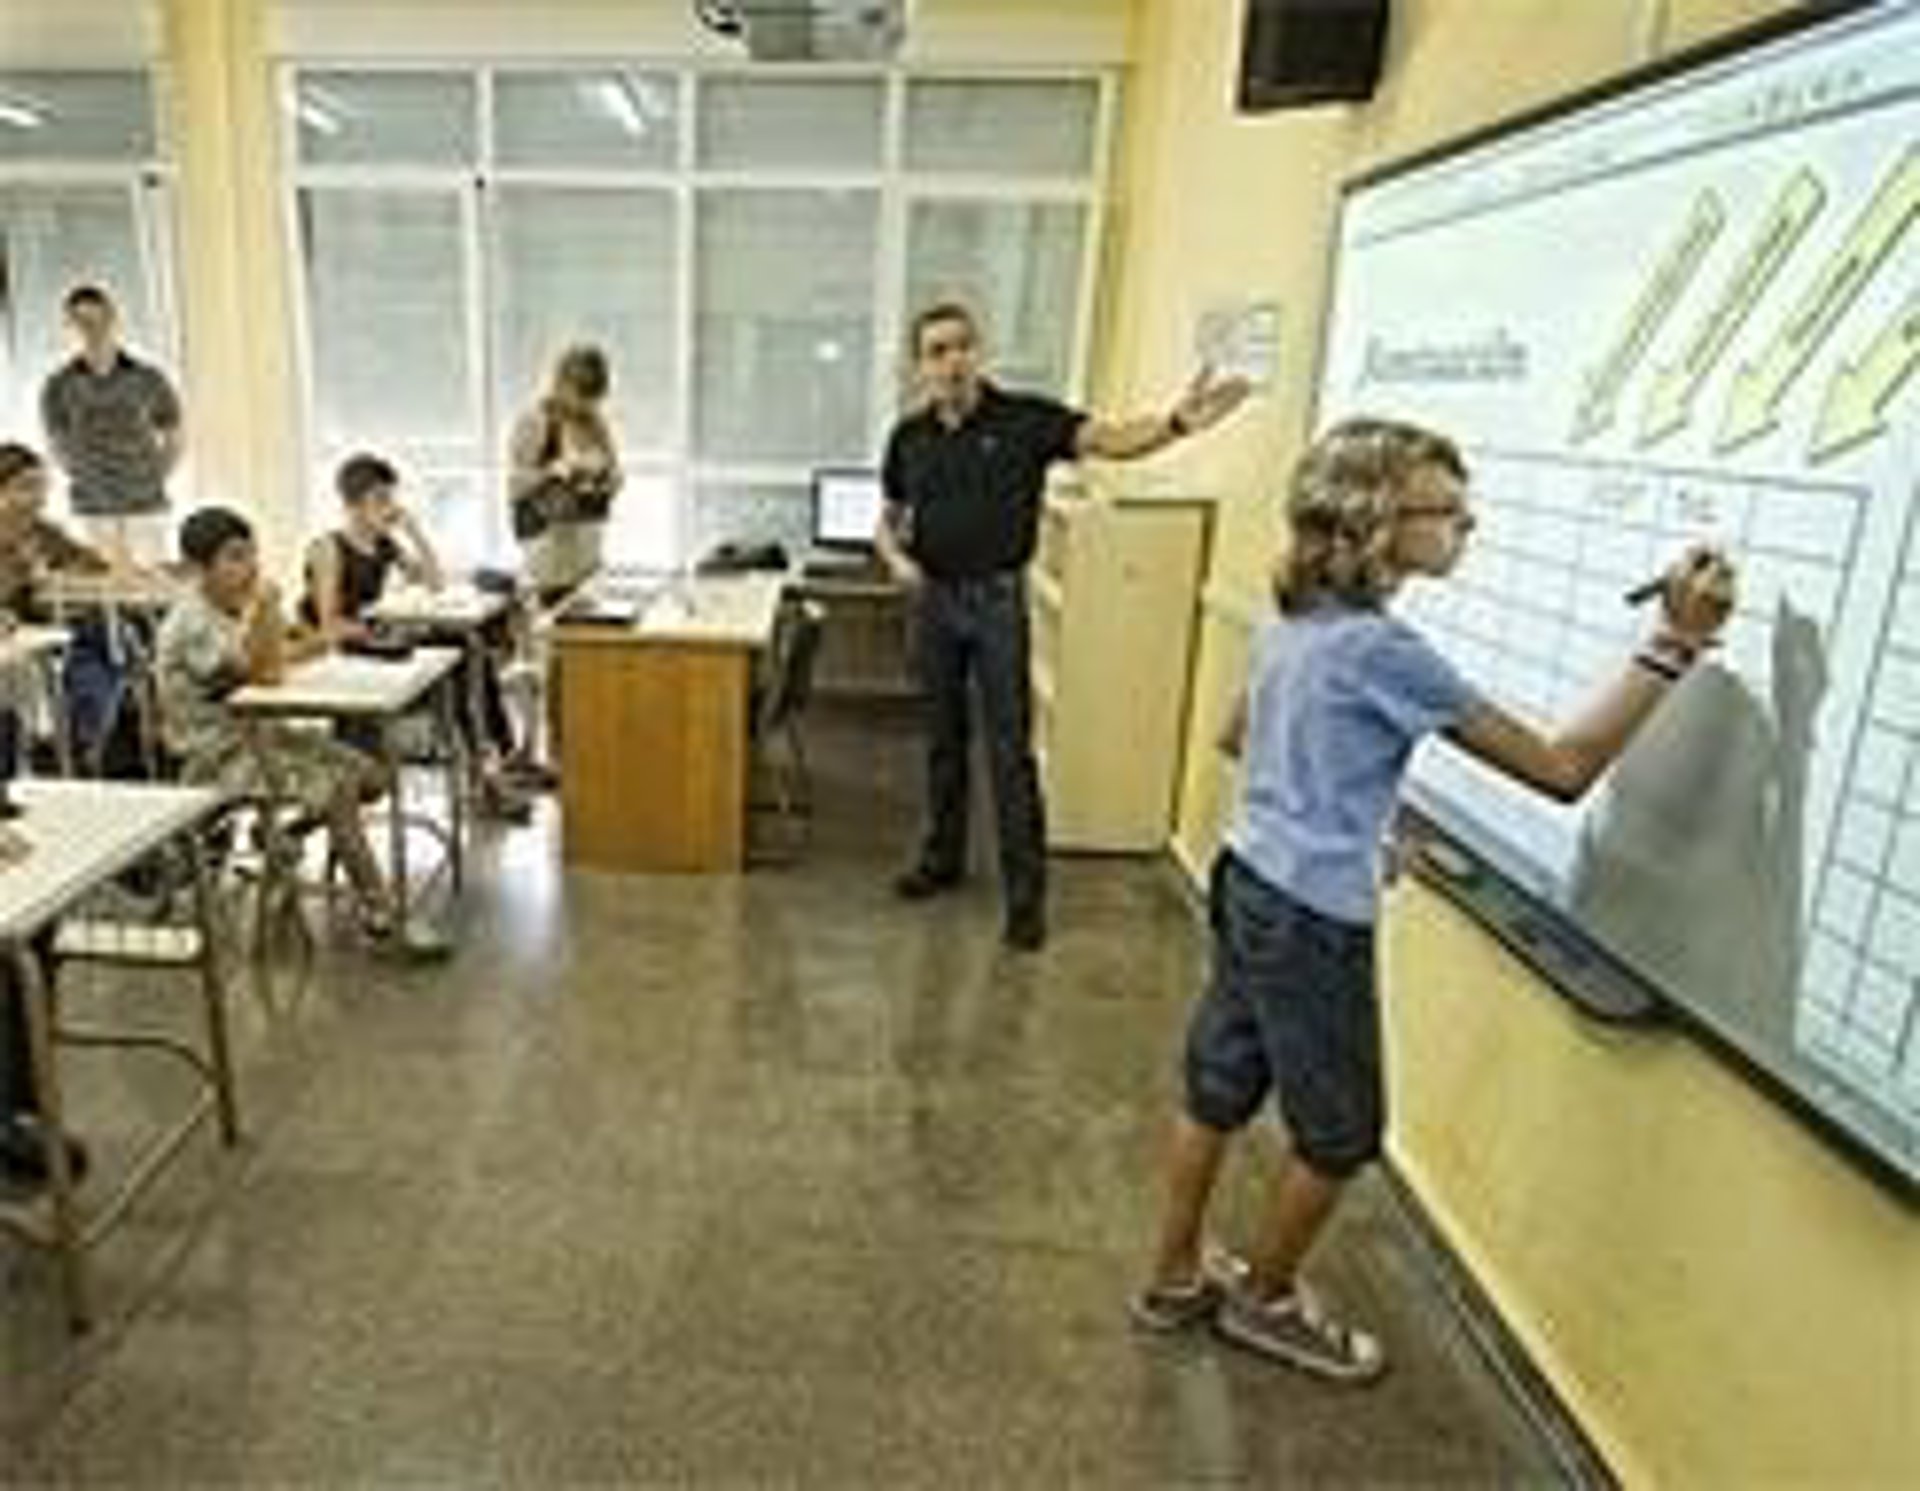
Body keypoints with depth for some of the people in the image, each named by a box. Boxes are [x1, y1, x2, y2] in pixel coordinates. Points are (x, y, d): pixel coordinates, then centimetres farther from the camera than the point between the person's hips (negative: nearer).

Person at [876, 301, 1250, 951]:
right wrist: (895, 555, -6)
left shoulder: (1025, 419, -8)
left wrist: (1176, 423, -39)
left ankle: (1026, 890, 8)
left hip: (997, 599, -4)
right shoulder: (909, 437, 4)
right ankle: (943, 856, 33)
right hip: (934, 600, 4)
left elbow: (1111, 440, -20)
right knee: (944, 739, 16)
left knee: (1011, 750, -1)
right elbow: (890, 516, 17)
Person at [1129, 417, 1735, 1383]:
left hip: (1251, 885, 8)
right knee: (1340, 1134, 14)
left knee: (1219, 1088, 20)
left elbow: (1235, 736, 20)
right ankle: (1264, 1299, 35)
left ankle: (1176, 1277, 38)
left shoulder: (1291, 621, 2)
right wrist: (1675, 645, -21)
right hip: (1315, 921, -8)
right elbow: (1562, 770, -21)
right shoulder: (1383, 650, -23)